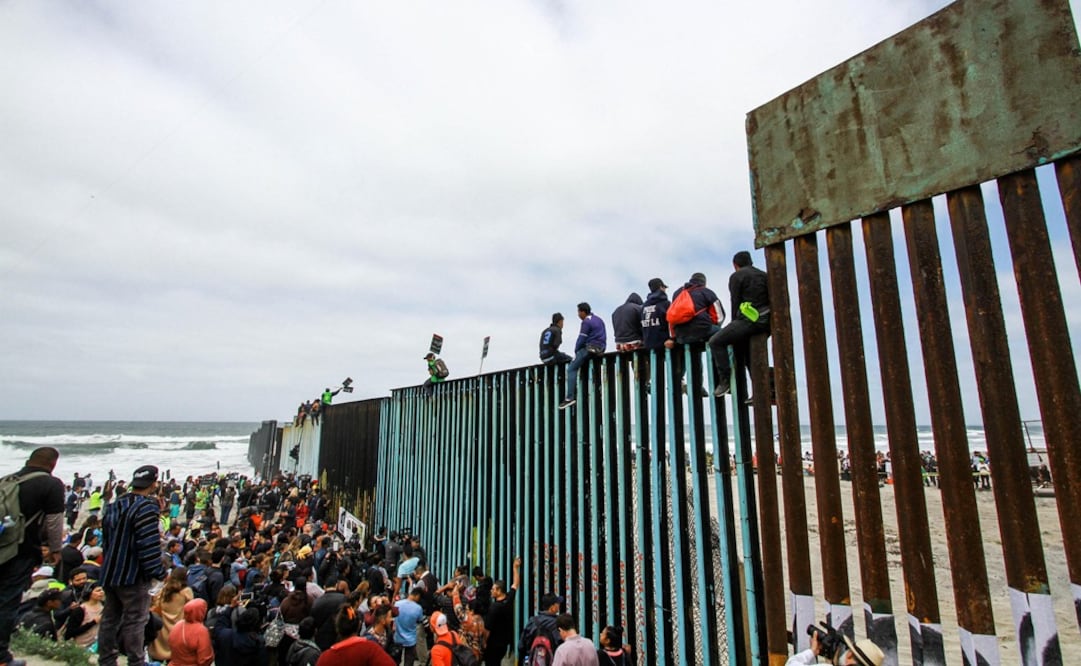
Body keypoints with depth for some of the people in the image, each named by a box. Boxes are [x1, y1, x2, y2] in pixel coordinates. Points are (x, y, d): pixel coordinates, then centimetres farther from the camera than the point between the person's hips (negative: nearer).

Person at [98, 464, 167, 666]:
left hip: (110, 573, 9)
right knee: (135, 620, -1)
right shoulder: (146, 507, -20)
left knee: (110, 618, 17)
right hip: (133, 574, -9)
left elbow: (107, 539, 19)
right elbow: (149, 543, -23)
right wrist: (158, 572, -15)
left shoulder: (115, 505, 9)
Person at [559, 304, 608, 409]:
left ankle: (570, 397, -15)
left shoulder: (586, 322, -10)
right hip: (600, 348, 9)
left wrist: (576, 350, 5)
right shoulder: (598, 319, 17)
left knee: (571, 369, -5)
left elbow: (581, 339, -11)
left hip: (590, 348, -9)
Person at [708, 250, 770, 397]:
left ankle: (725, 380, -13)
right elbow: (770, 299, 19)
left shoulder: (736, 276, 3)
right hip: (766, 321, 8)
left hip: (750, 319, -8)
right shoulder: (763, 275, 22)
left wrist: (734, 324, 5)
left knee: (715, 341, -4)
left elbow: (735, 302, -3)